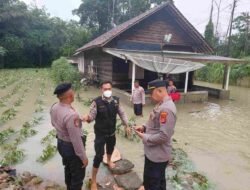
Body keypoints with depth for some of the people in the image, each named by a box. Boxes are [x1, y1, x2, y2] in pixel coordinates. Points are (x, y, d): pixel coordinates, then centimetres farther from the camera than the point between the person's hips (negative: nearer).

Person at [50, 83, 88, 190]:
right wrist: (83, 157, -17)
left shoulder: (54, 108, -8)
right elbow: (76, 139, -29)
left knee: (68, 169, 31)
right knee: (78, 175, 15)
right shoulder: (71, 115, -35)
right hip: (71, 147, -9)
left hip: (61, 144, 9)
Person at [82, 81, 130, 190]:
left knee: (111, 148, 29)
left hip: (112, 132, 5)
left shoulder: (116, 100, -9)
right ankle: (93, 181, 16)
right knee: (99, 155, -3)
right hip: (100, 133, -5)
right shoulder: (97, 102, -21)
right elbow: (92, 116, -22)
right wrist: (87, 118, -45)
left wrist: (126, 125, 9)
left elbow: (122, 113, 4)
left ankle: (109, 161, 64)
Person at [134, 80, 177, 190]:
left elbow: (164, 136, -31)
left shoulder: (166, 109, -27)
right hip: (156, 153, 9)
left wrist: (145, 137, -19)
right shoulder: (161, 104, 5)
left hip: (157, 155, -9)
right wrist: (144, 127, 0)